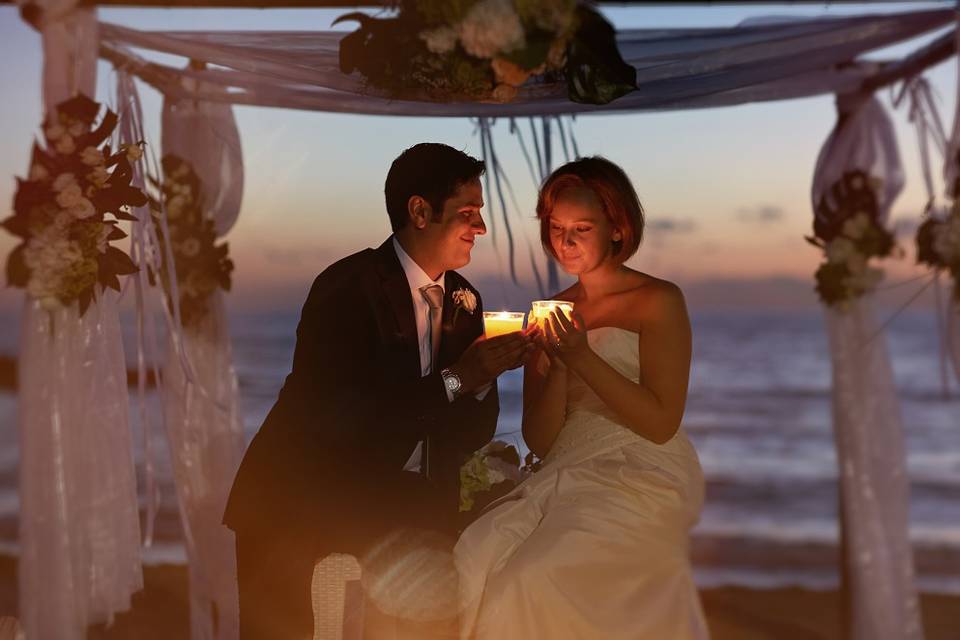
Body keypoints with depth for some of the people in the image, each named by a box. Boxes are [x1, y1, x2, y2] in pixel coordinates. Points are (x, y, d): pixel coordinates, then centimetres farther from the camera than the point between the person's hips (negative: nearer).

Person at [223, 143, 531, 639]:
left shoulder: (464, 301, 6)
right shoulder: (347, 288, -15)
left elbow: (471, 435, 7)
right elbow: (337, 418, -26)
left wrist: (483, 378, -14)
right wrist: (453, 380, -23)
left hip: (396, 496, 6)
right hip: (301, 499, -5)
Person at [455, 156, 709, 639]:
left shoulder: (658, 301, 0)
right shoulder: (550, 314, 13)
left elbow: (661, 423, -9)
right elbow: (539, 441, 6)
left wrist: (583, 356, -17)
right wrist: (557, 365, -11)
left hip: (640, 480, -4)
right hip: (563, 481, 4)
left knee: (535, 576, -27)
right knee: (476, 560, -23)